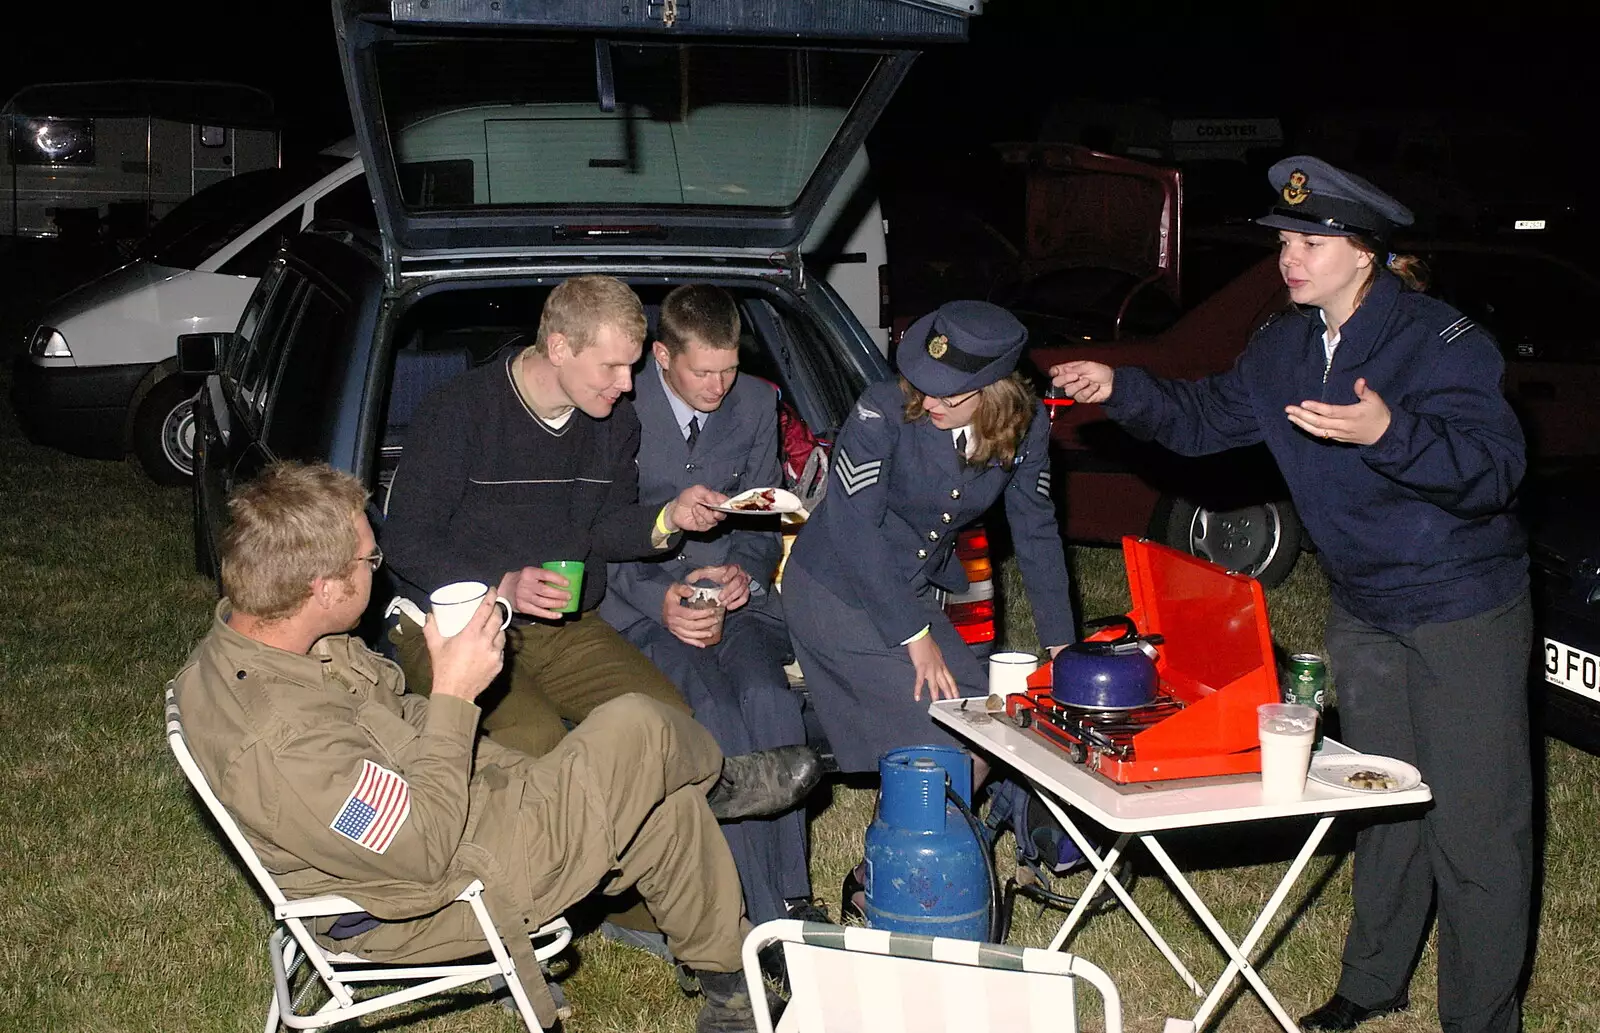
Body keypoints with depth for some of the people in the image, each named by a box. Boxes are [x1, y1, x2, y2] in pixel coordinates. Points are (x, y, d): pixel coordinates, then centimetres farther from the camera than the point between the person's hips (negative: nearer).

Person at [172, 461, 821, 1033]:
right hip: (434, 901, -9)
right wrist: (454, 696, -25)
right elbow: (423, 847, -29)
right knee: (637, 728, -10)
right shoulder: (284, 745, -39)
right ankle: (719, 780, 26)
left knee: (668, 808, 14)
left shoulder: (239, 637, -8)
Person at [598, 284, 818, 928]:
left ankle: (793, 898, -20)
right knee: (712, 714, -30)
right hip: (641, 601, -4)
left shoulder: (757, 403, 8)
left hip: (732, 592, 4)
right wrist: (661, 601, -18)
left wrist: (745, 569, -5)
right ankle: (770, 920, -26)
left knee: (769, 699, -28)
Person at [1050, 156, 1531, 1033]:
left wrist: (1388, 433, -47)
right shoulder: (1286, 346, 1)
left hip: (1463, 611, -7)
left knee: (1473, 824, -1)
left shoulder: (1441, 341, -22)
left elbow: (1493, 468, -32)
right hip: (1363, 611, 7)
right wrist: (1122, 391, -5)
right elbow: (1207, 416, 11)